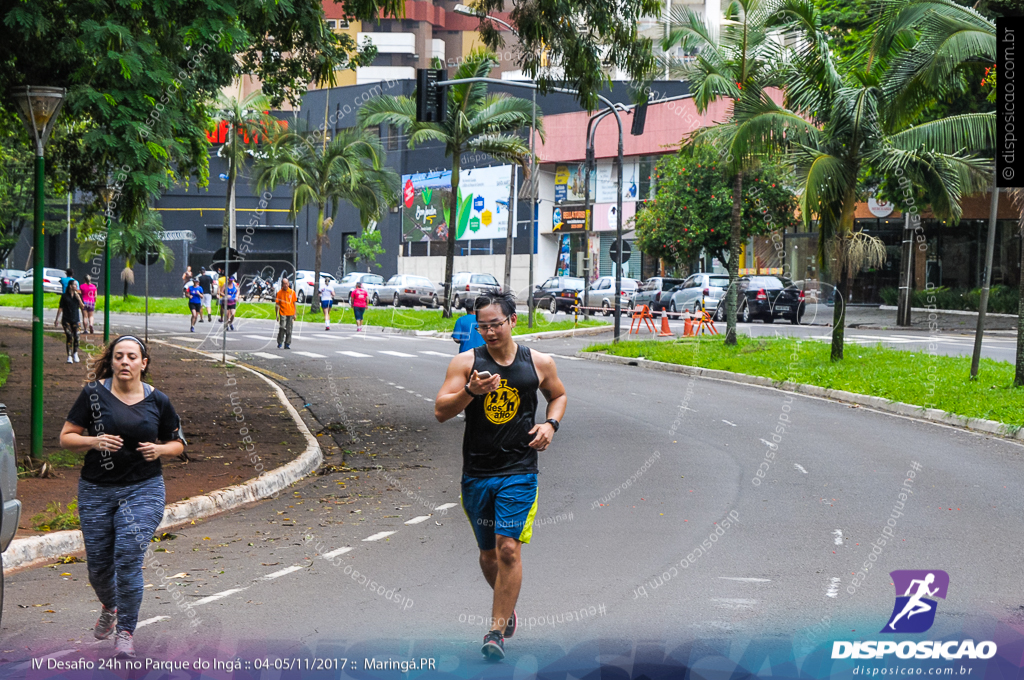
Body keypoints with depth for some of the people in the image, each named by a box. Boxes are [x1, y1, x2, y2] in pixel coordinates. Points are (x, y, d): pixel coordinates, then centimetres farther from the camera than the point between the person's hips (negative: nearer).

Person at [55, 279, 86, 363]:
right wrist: (57, 319, 4)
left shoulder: (78, 295, 7)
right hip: (66, 320, -2)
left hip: (75, 319, 2)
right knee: (69, 337, -8)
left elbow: (82, 307, 4)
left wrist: (78, 298, -10)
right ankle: (69, 356, -4)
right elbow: (60, 308, 5)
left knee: (76, 337, -3)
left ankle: (75, 354, 17)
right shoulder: (64, 296, 1)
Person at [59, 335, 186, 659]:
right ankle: (110, 607, 41)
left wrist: (160, 450, -8)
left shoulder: (157, 401, 2)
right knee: (98, 564, 8)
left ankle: (125, 632, -3)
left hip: (143, 489, -1)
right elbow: (66, 438, 0)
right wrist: (94, 441, -18)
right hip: (96, 490, 1)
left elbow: (177, 443, 13)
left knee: (128, 558, -15)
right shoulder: (93, 394, -2)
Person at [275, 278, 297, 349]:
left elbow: (294, 303, 10)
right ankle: (279, 343, -2)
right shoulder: (279, 292, 0)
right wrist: (277, 315, -3)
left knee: (289, 330, 4)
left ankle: (287, 344, 11)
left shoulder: (292, 292, 5)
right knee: (282, 328, -15)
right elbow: (277, 304, 3)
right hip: (283, 313, -2)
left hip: (290, 313, 2)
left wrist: (294, 314, 7)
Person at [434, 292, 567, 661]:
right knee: (488, 553, 13)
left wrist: (550, 423, 1)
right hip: (476, 473, 2)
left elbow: (558, 395, 21)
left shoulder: (539, 363, 1)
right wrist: (470, 391, -25)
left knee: (508, 549, -12)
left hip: (519, 471, -1)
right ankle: (507, 608, 40)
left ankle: (497, 630, -4)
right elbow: (440, 411, -8)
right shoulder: (466, 362, -2)